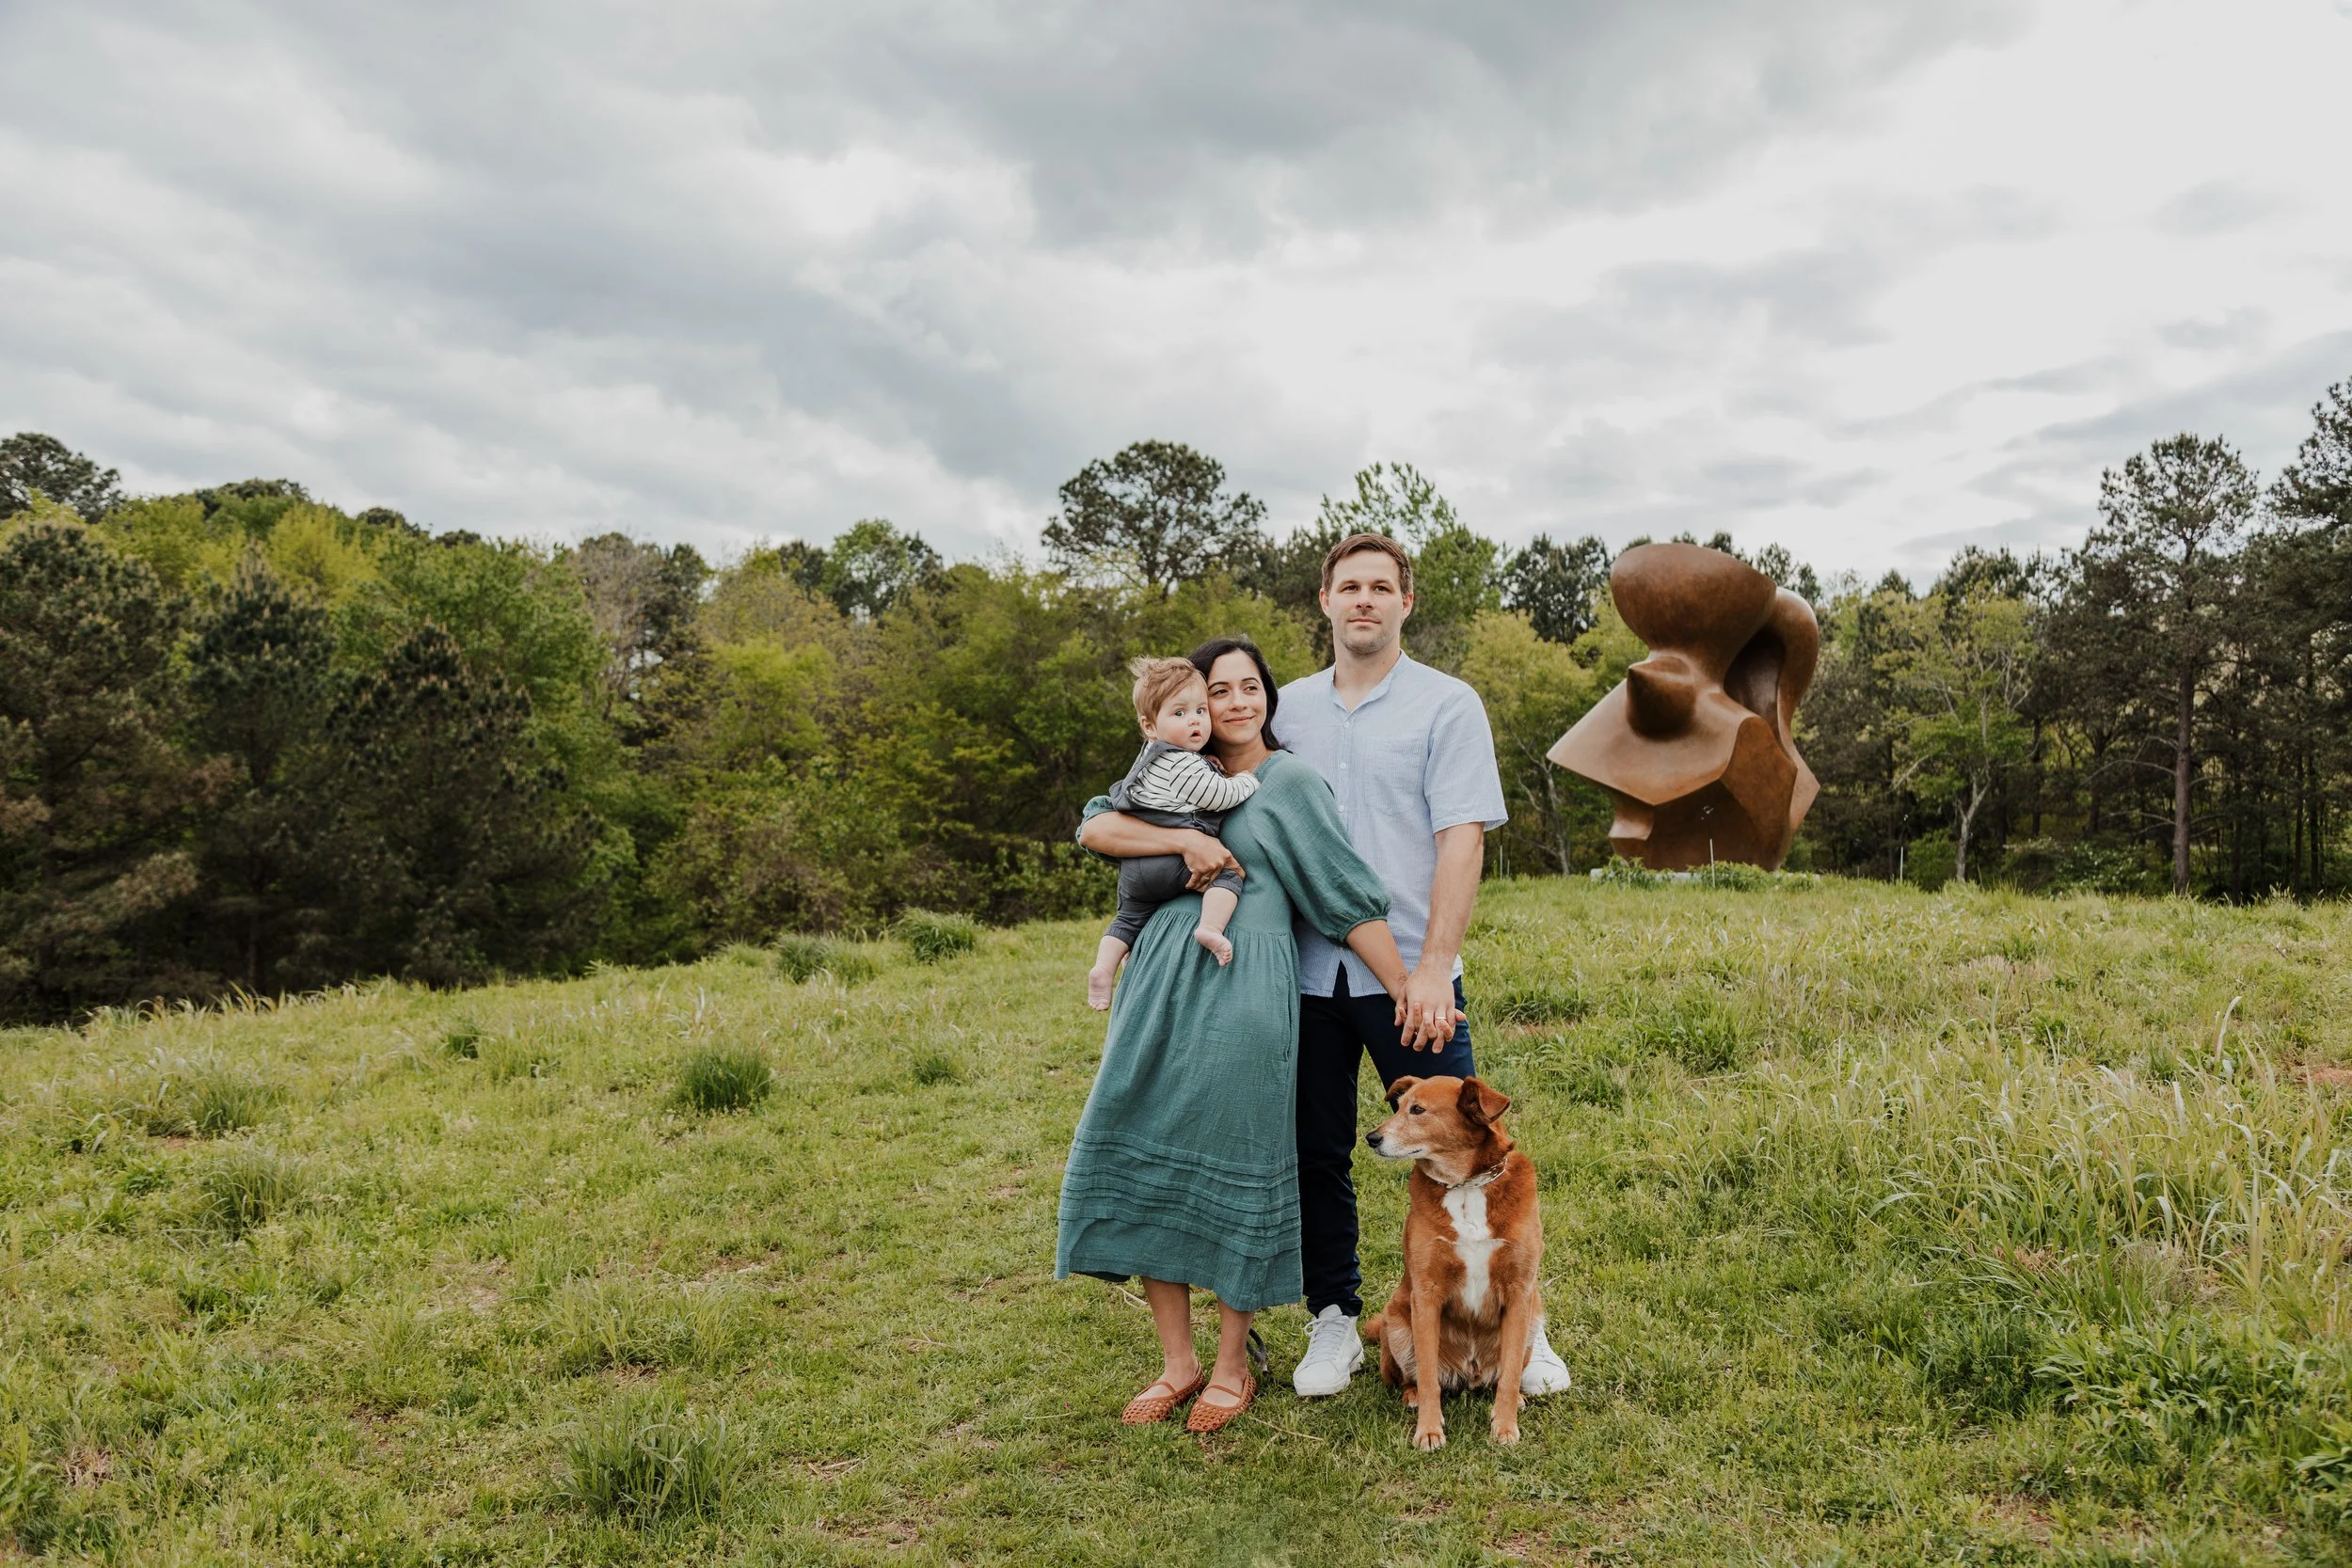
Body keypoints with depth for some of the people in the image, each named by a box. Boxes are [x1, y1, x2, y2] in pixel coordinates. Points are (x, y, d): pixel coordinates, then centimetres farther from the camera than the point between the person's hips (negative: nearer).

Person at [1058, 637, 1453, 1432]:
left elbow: (1348, 895, 0)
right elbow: (1094, 828, 4)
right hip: (1162, 983, 5)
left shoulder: (1290, 780, 4)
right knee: (1144, 1159, 2)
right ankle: (1177, 1362, 15)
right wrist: (1184, 838, -11)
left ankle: (1232, 1366, 17)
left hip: (1243, 988, -5)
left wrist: (1406, 991, -4)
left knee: (1234, 1167, 0)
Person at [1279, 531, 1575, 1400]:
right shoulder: (1288, 709, 11)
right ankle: (1334, 1321, 25)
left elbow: (1461, 840, -9)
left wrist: (1434, 966, -16)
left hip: (1408, 975, -3)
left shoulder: (1447, 705, -1)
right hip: (1307, 970, 4)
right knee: (1316, 1156, 10)